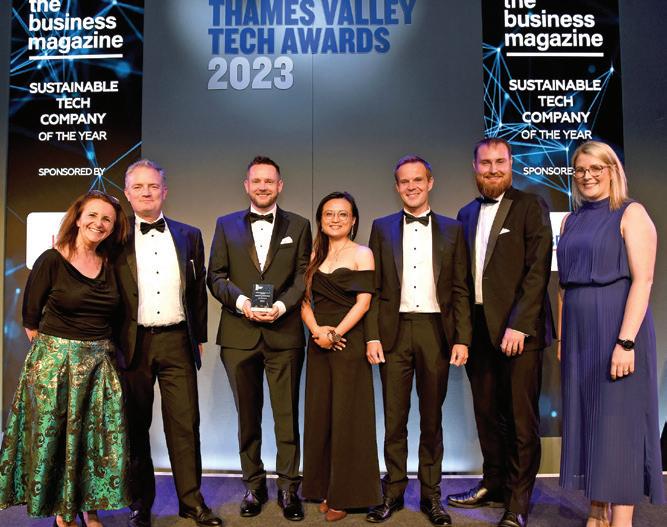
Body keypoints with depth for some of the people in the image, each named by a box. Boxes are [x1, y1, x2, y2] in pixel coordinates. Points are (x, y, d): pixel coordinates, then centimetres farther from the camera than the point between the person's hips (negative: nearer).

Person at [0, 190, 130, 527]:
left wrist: (99, 347, 8)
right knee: (54, 434, 6)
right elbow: (31, 317, -1)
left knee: (98, 436, 6)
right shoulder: (51, 261, -8)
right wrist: (49, 348, 3)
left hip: (99, 361, 4)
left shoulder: (110, 265, 5)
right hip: (54, 361, -3)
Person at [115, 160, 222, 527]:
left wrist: (199, 336, 9)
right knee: (136, 425, 10)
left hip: (177, 341, 1)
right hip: (133, 343, -1)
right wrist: (112, 341, -3)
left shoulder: (188, 235, 9)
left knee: (185, 424, 4)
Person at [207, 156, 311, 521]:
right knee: (247, 416, 12)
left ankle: (288, 488, 17)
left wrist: (281, 305, -15)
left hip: (284, 332, -1)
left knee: (287, 416, 4)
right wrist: (241, 301, -13)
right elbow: (215, 276, 4)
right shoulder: (226, 225, 10)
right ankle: (253, 485, 26)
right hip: (239, 334, 1)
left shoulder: (299, 226, 8)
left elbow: (303, 277, 1)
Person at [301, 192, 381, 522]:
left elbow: (363, 302, -9)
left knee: (347, 417, 1)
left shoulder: (361, 254, -1)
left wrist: (334, 334, -16)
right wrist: (316, 330, -9)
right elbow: (305, 300, 8)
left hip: (349, 343, -5)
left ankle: (345, 495, 13)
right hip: (318, 343, 5)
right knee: (319, 415, 9)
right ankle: (324, 489, 24)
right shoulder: (315, 256, 14)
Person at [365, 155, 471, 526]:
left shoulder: (452, 230, 7)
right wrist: (372, 336, -4)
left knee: (433, 418, 10)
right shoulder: (382, 228, 8)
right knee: (395, 418, 8)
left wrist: (462, 339, -3)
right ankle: (394, 492, 22)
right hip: (395, 332, 0)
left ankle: (431, 495, 23)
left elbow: (461, 290, 4)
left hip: (436, 331, 0)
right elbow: (374, 288, 4)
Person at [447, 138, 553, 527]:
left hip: (518, 329, -5)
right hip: (479, 330, 5)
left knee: (522, 418, 1)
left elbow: (538, 270, -10)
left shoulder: (531, 206, -2)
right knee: (488, 414, 13)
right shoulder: (467, 214, 15)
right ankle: (494, 485, 29)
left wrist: (518, 325, -17)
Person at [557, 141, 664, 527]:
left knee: (619, 422, -2)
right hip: (579, 332, 7)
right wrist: (563, 338, 10)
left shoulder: (631, 214, -5)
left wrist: (626, 342, -21)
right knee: (587, 421, 11)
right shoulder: (572, 221, 14)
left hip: (617, 330, -6)